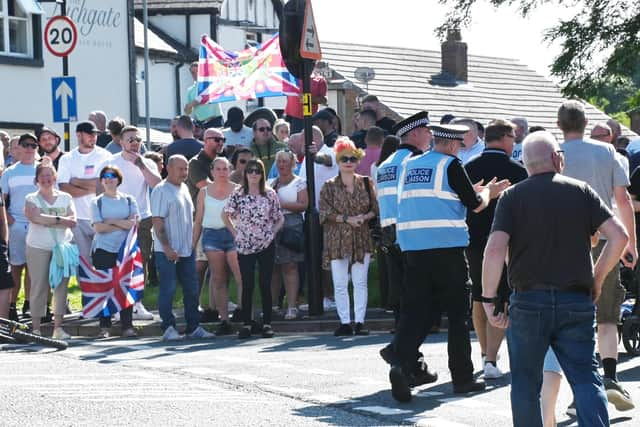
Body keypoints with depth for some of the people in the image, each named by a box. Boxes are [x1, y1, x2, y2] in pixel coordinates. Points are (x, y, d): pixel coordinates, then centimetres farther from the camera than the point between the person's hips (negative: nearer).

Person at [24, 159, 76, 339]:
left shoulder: (65, 198, 11)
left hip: (63, 245, 2)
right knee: (39, 286, -2)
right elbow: (36, 217, -14)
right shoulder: (31, 199, 5)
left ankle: (58, 327, 1)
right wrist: (60, 220, -10)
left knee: (61, 285, -2)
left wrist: (46, 221, -11)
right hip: (38, 248, -2)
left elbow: (72, 220, -3)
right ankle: (35, 328, 2)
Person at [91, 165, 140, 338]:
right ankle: (105, 327, 1)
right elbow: (98, 227, -7)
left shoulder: (129, 200, 10)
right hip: (103, 250, -1)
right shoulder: (97, 202, 6)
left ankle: (127, 326, 0)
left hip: (125, 249, 1)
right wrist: (122, 225, -5)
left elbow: (134, 223, -4)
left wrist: (111, 221, -6)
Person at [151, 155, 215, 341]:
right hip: (167, 251, -8)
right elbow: (158, 221, -15)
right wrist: (167, 247, -20)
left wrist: (193, 242, 16)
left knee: (191, 289, 9)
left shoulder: (184, 189, 14)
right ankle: (168, 328, 3)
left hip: (187, 249, 8)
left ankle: (193, 327, 16)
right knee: (168, 289, -3)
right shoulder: (161, 191, -10)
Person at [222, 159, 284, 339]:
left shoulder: (270, 195, 3)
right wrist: (235, 232, 3)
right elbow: (225, 215, 11)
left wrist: (273, 232, -3)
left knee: (265, 285, 1)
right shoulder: (238, 195, 1)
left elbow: (279, 218, 10)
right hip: (245, 246, 0)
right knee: (247, 286, 0)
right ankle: (246, 324, 5)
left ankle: (267, 324, 7)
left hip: (266, 245, 0)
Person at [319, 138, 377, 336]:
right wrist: (346, 219, -13)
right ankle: (345, 323, 3)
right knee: (340, 283, -1)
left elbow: (375, 209, 9)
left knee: (360, 282, 0)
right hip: (337, 240, -1)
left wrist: (365, 217, -11)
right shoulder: (329, 186, 3)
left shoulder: (366, 183, 8)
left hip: (362, 239, 1)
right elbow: (325, 212, -3)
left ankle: (359, 322, 2)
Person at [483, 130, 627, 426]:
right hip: (577, 301, 1)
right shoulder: (581, 191, 4)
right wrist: (597, 279, 9)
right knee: (586, 378, 2)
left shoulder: (512, 197, 1)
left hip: (528, 301, -1)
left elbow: (495, 249, -12)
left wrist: (488, 298, -5)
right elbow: (619, 236, -3)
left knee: (525, 382, 11)